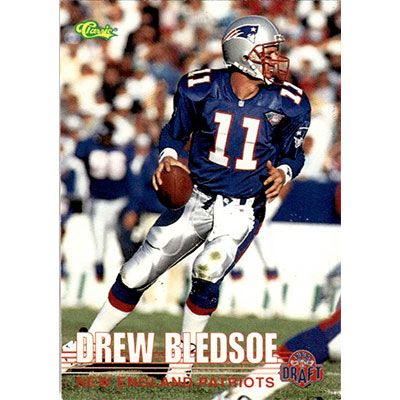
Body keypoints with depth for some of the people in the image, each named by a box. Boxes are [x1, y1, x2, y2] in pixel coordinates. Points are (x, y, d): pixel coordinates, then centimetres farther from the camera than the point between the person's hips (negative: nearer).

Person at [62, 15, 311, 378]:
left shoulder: (287, 105, -11)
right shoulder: (200, 89, -10)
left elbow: (294, 153, 5)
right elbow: (175, 132, 8)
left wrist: (283, 172, -16)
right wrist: (168, 156, -12)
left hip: (242, 212, -2)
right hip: (196, 201, 2)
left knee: (207, 273, -27)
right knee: (135, 276, 4)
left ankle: (183, 360, -6)